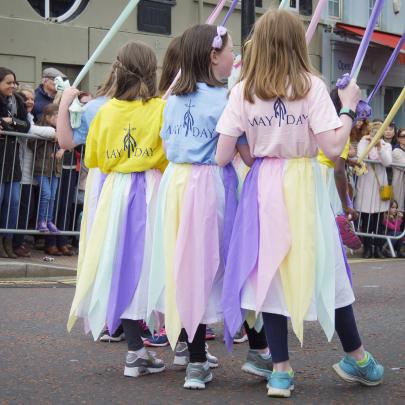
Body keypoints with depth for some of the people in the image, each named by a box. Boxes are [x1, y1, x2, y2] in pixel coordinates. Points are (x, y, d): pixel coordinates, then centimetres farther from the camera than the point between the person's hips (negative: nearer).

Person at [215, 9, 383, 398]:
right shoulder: (311, 85, -8)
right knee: (324, 268, 9)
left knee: (269, 271, 8)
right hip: (303, 186, -2)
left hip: (264, 188, 2)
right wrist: (349, 107, 1)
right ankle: (355, 358, 22)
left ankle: (280, 370, 10)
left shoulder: (243, 90, -2)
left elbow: (222, 156, -5)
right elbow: (332, 148, -13)